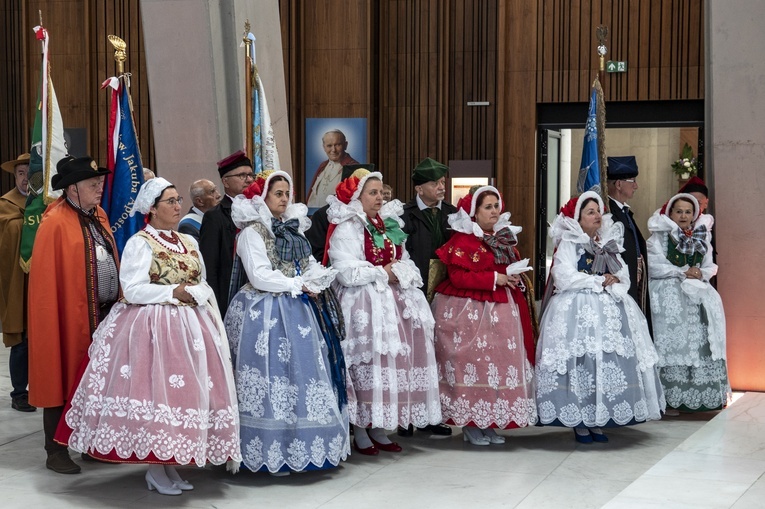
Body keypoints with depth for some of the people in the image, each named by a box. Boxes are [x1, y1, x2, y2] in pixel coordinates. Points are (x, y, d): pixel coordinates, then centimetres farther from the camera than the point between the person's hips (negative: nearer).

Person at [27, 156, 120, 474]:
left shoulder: (98, 216, 10)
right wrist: (52, 322, -16)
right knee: (63, 379, 4)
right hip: (68, 316, -7)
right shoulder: (55, 224, -14)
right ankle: (56, 452, 13)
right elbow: (45, 280, -15)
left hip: (104, 314, 7)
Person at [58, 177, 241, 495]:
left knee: (186, 392, 6)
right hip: (152, 327, -7)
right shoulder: (140, 243, -6)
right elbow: (132, 290, -15)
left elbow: (204, 284, 16)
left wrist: (197, 293, -7)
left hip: (190, 325, 7)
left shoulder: (189, 242, 15)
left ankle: (170, 465, 15)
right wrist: (173, 292, -16)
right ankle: (154, 469, 4)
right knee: (156, 393, -7)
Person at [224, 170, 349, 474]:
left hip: (295, 312, 7)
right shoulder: (252, 231, -6)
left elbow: (309, 265, 13)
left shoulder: (292, 228, 16)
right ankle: (270, 455, -2)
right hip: (265, 314, -7)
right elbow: (259, 277, -15)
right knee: (272, 377, -7)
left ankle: (297, 447, 10)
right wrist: (298, 285, -9)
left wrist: (312, 284, -9)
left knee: (302, 373, 4)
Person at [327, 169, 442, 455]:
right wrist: (383, 273, -11)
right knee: (367, 363, -8)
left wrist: (400, 272, -7)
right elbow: (346, 272, -17)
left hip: (394, 301, 7)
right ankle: (360, 433, 1)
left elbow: (404, 262, 17)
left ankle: (378, 429, 14)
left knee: (395, 361, 5)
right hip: (364, 305, -7)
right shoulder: (346, 228, -8)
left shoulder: (389, 224, 15)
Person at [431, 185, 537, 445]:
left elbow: (514, 268, 27)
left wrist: (515, 278, 4)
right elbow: (458, 277, -18)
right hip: (470, 313, -8)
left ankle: (491, 423, 13)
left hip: (502, 311, 8)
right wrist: (495, 279, -18)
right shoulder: (463, 239, -10)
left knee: (502, 361, 5)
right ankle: (471, 425, 3)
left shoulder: (505, 237, 15)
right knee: (474, 362, -7)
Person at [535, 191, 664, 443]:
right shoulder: (568, 243, 0)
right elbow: (565, 278, -12)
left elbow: (624, 277, 12)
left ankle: (597, 421, 5)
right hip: (577, 308, -5)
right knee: (582, 359, -12)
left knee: (612, 358, -3)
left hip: (609, 308, 5)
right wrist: (600, 281, -8)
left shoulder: (609, 243, 17)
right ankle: (579, 422, -4)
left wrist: (615, 283, -10)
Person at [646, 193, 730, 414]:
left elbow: (710, 267, 14)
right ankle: (671, 398, -10)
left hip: (698, 295, 5)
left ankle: (704, 396, 5)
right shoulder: (659, 236, 0)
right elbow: (654, 266, -10)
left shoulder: (702, 238, 16)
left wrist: (700, 273, -8)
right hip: (670, 297, -5)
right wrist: (682, 272, -13)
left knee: (701, 341, 0)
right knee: (674, 342, -11)